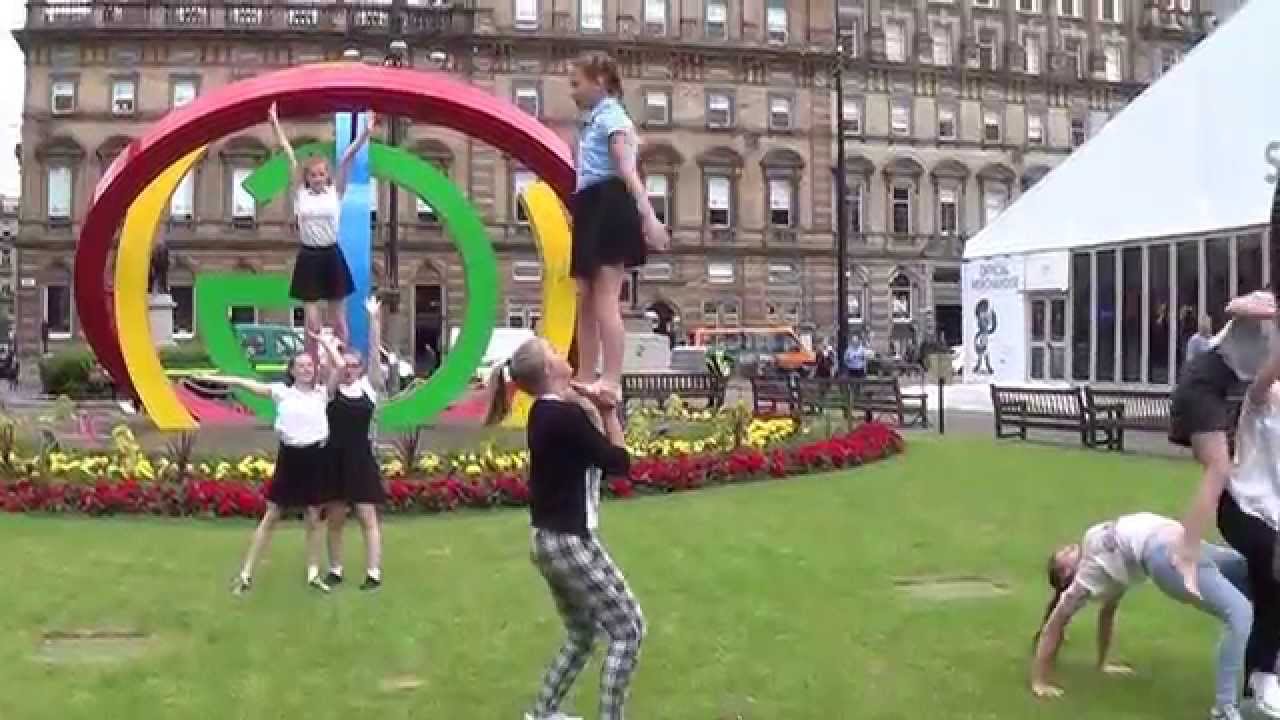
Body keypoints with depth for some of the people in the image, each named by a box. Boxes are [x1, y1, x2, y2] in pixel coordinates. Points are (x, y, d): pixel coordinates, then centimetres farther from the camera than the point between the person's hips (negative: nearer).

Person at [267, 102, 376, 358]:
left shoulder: (335, 192, 1)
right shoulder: (300, 193, 2)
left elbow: (347, 158, -7)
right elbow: (290, 156, 0)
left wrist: (366, 131, -12)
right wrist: (275, 124, 2)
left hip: (331, 256, 0)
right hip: (308, 258, 0)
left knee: (337, 317, 11)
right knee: (311, 321, 4)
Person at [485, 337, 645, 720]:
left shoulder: (546, 412, 8)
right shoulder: (565, 416, -20)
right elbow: (619, 462, -14)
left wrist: (596, 410, 1)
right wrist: (607, 413, -2)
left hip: (551, 540, 10)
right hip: (572, 542, -10)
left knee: (581, 634, 22)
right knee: (629, 628, 0)